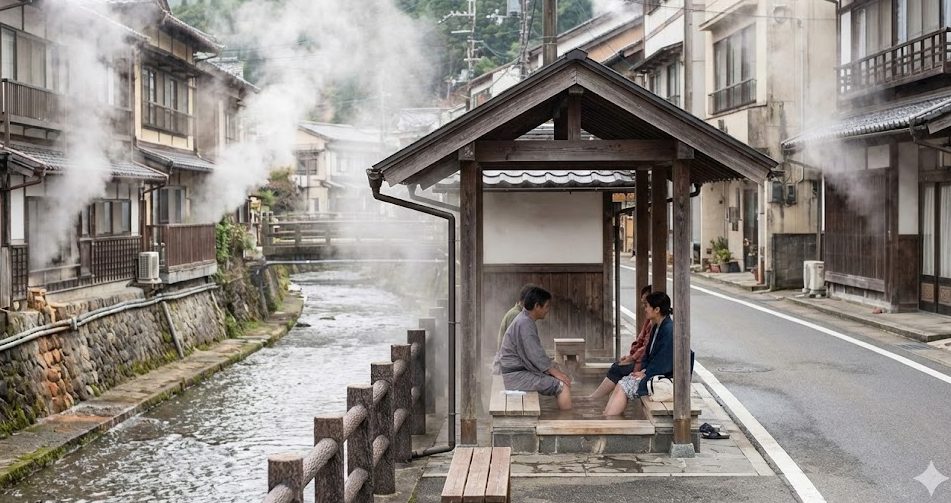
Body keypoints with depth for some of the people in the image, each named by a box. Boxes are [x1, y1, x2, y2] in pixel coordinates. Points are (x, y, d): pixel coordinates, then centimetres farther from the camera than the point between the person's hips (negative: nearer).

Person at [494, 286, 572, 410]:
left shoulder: (525, 320, 12)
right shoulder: (524, 323, -20)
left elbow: (536, 353, 17)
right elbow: (535, 356, -22)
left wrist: (554, 370, 12)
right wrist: (555, 372, -13)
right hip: (515, 375, -11)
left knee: (563, 380, 17)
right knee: (563, 386, -15)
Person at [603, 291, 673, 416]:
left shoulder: (669, 330, -19)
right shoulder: (657, 327, 13)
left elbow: (663, 362, -21)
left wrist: (645, 374, -14)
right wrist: (643, 370, 2)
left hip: (662, 377, -9)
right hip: (650, 372, 9)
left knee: (623, 388, -15)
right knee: (620, 385, -4)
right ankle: (605, 416, -10)